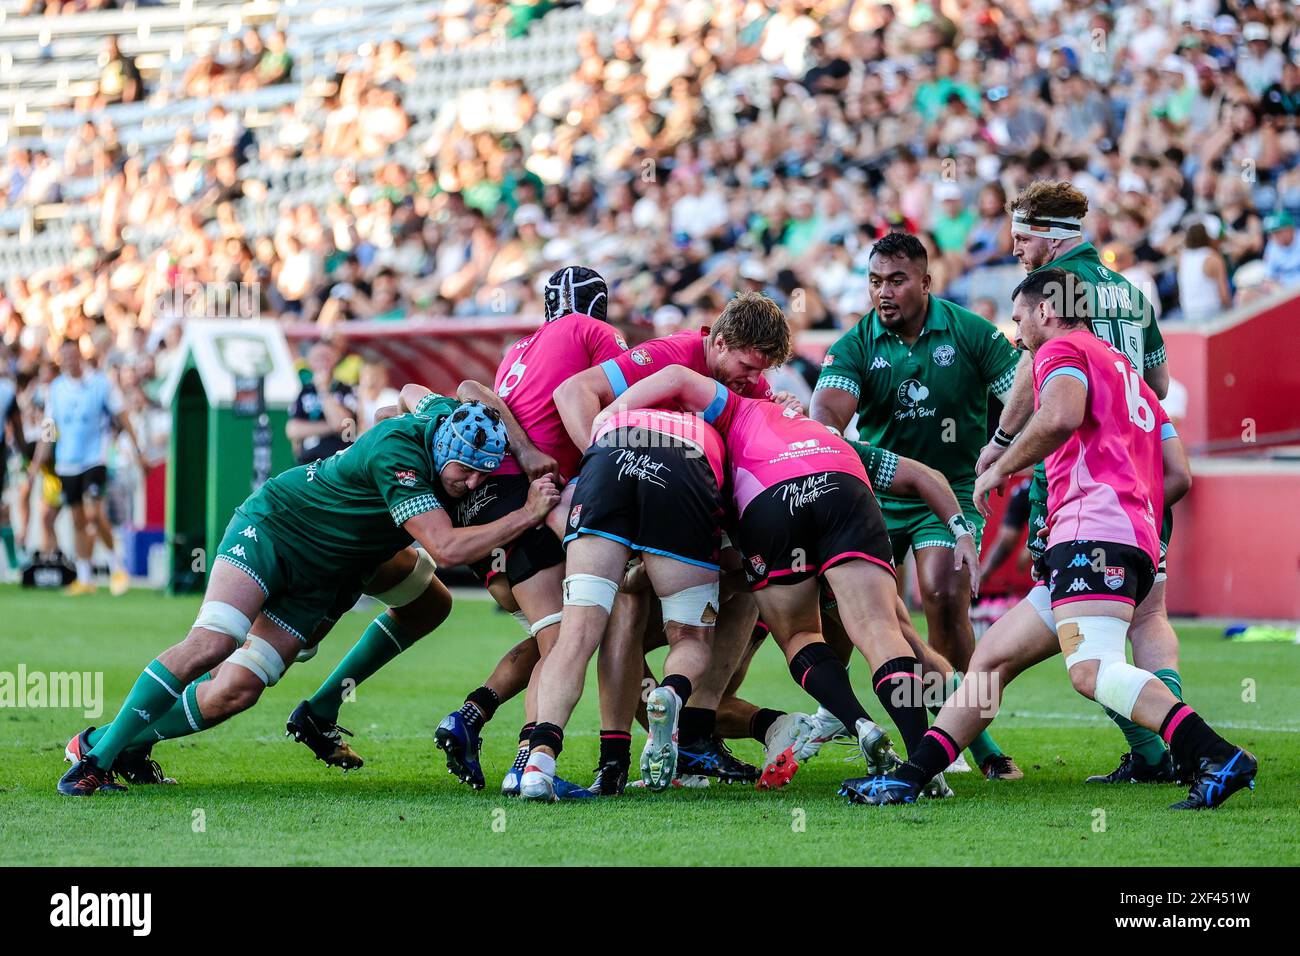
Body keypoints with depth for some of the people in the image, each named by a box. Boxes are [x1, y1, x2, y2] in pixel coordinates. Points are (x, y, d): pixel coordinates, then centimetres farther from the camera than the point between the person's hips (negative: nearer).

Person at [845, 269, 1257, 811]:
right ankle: (909, 777, 12)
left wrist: (1000, 468, -4)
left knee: (1091, 669, -26)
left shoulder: (1063, 349, 7)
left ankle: (1218, 759, -37)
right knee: (992, 658, 11)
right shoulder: (1125, 371, 34)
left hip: (1094, 530, -10)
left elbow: (1062, 416, -18)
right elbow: (1179, 477, 28)